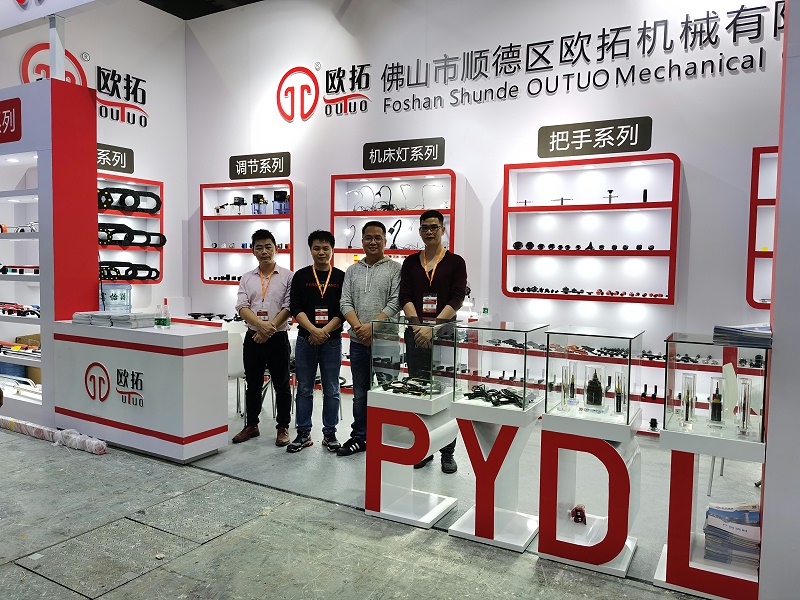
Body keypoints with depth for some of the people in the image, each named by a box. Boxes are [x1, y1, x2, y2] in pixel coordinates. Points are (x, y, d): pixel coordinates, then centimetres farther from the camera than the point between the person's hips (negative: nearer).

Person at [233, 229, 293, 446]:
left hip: (278, 338, -3)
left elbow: (288, 308, -9)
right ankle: (251, 426, 26)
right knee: (253, 384, 13)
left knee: (281, 385, 5)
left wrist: (270, 329, -17)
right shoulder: (247, 278, 8)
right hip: (252, 337, 4)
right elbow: (242, 307, -3)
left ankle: (283, 428, 16)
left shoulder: (287, 276, -2)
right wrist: (261, 324, -20)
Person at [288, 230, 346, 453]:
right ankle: (303, 434, 18)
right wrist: (313, 330, -17)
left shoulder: (341, 277, 4)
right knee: (304, 389, 7)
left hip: (332, 340, 0)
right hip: (305, 340, 1)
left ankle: (330, 434, 18)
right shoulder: (301, 276, 4)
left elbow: (343, 311, -2)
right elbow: (295, 308, -3)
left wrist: (324, 331, -14)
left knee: (331, 390, 7)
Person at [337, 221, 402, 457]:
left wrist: (372, 326, -17)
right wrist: (357, 326, -12)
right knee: (360, 393, 13)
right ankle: (359, 437, 25)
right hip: (358, 342, 4)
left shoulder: (395, 269, -1)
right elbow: (345, 302, 5)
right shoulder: (352, 270, 12)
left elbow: (395, 303, -10)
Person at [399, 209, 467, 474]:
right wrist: (418, 325, -13)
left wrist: (433, 326, -16)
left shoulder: (455, 262, 3)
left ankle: (447, 453, 12)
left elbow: (457, 300, -6)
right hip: (416, 333, 3)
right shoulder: (410, 263, 11)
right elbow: (405, 297, 2)